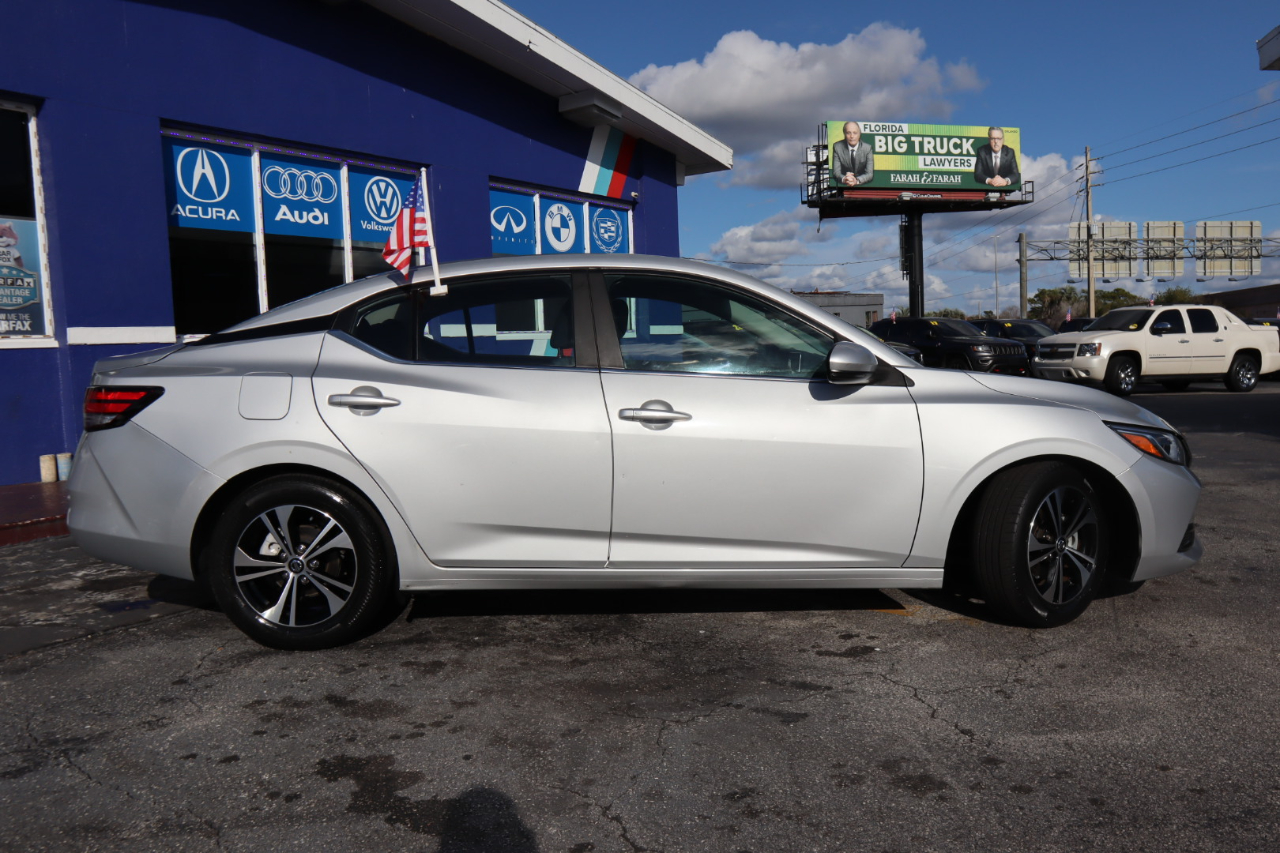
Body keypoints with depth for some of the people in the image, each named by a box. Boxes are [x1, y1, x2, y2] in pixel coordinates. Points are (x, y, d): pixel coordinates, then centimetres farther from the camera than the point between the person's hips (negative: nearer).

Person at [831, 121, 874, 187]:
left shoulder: (867, 148, -5)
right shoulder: (837, 147, -5)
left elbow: (870, 174, -11)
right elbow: (836, 172, -9)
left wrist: (857, 180, -32)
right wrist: (844, 179, -32)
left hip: (863, 185, 0)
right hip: (843, 186, 0)